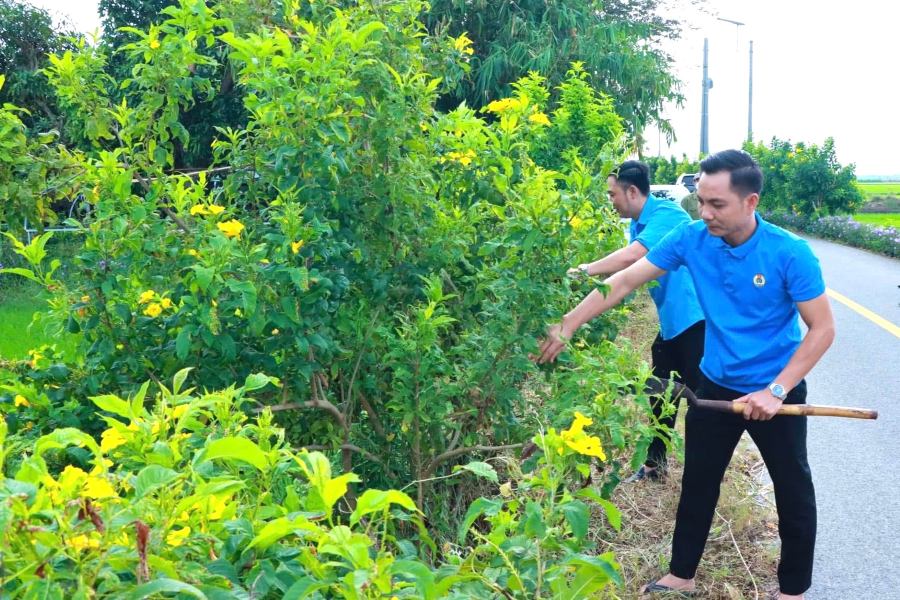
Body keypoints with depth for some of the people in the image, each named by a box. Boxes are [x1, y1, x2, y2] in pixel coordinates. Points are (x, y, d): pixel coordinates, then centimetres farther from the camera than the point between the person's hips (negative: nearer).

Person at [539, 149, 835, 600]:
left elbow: (822, 329, -17)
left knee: (793, 494, 12)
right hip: (715, 385, 4)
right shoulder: (691, 238, -13)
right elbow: (625, 280, -9)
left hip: (775, 392, -3)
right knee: (697, 484, 16)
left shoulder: (790, 253, -23)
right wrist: (567, 326, -14)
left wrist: (776, 391, -24)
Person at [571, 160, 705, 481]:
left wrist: (585, 271, -28)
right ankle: (655, 464, 26)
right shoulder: (639, 224, 10)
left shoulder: (666, 214, -19)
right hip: (671, 323, 9)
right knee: (661, 395, 15)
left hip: (695, 320, -9)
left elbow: (632, 255, -33)